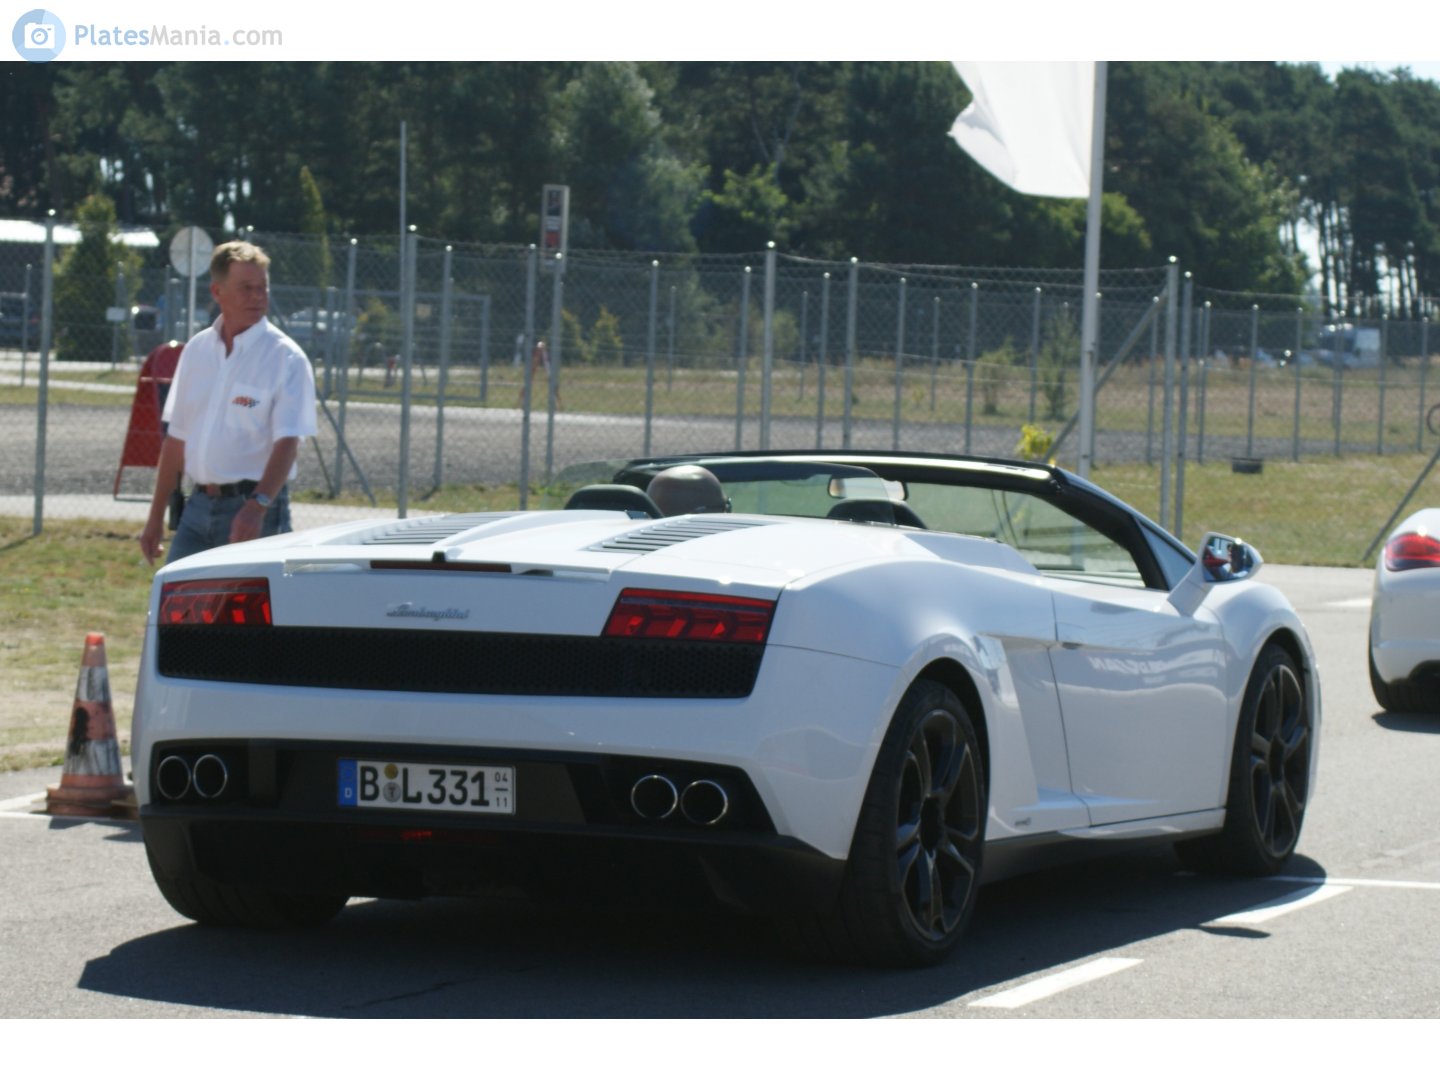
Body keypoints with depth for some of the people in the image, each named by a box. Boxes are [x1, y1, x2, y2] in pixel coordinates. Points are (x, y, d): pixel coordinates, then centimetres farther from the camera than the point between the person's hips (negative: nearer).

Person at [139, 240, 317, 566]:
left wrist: (258, 506, -32)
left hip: (257, 511, -5)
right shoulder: (196, 350, 10)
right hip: (199, 506, 5)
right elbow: (177, 438, 16)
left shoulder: (285, 358, -8)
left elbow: (287, 442, -17)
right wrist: (156, 516, 15)